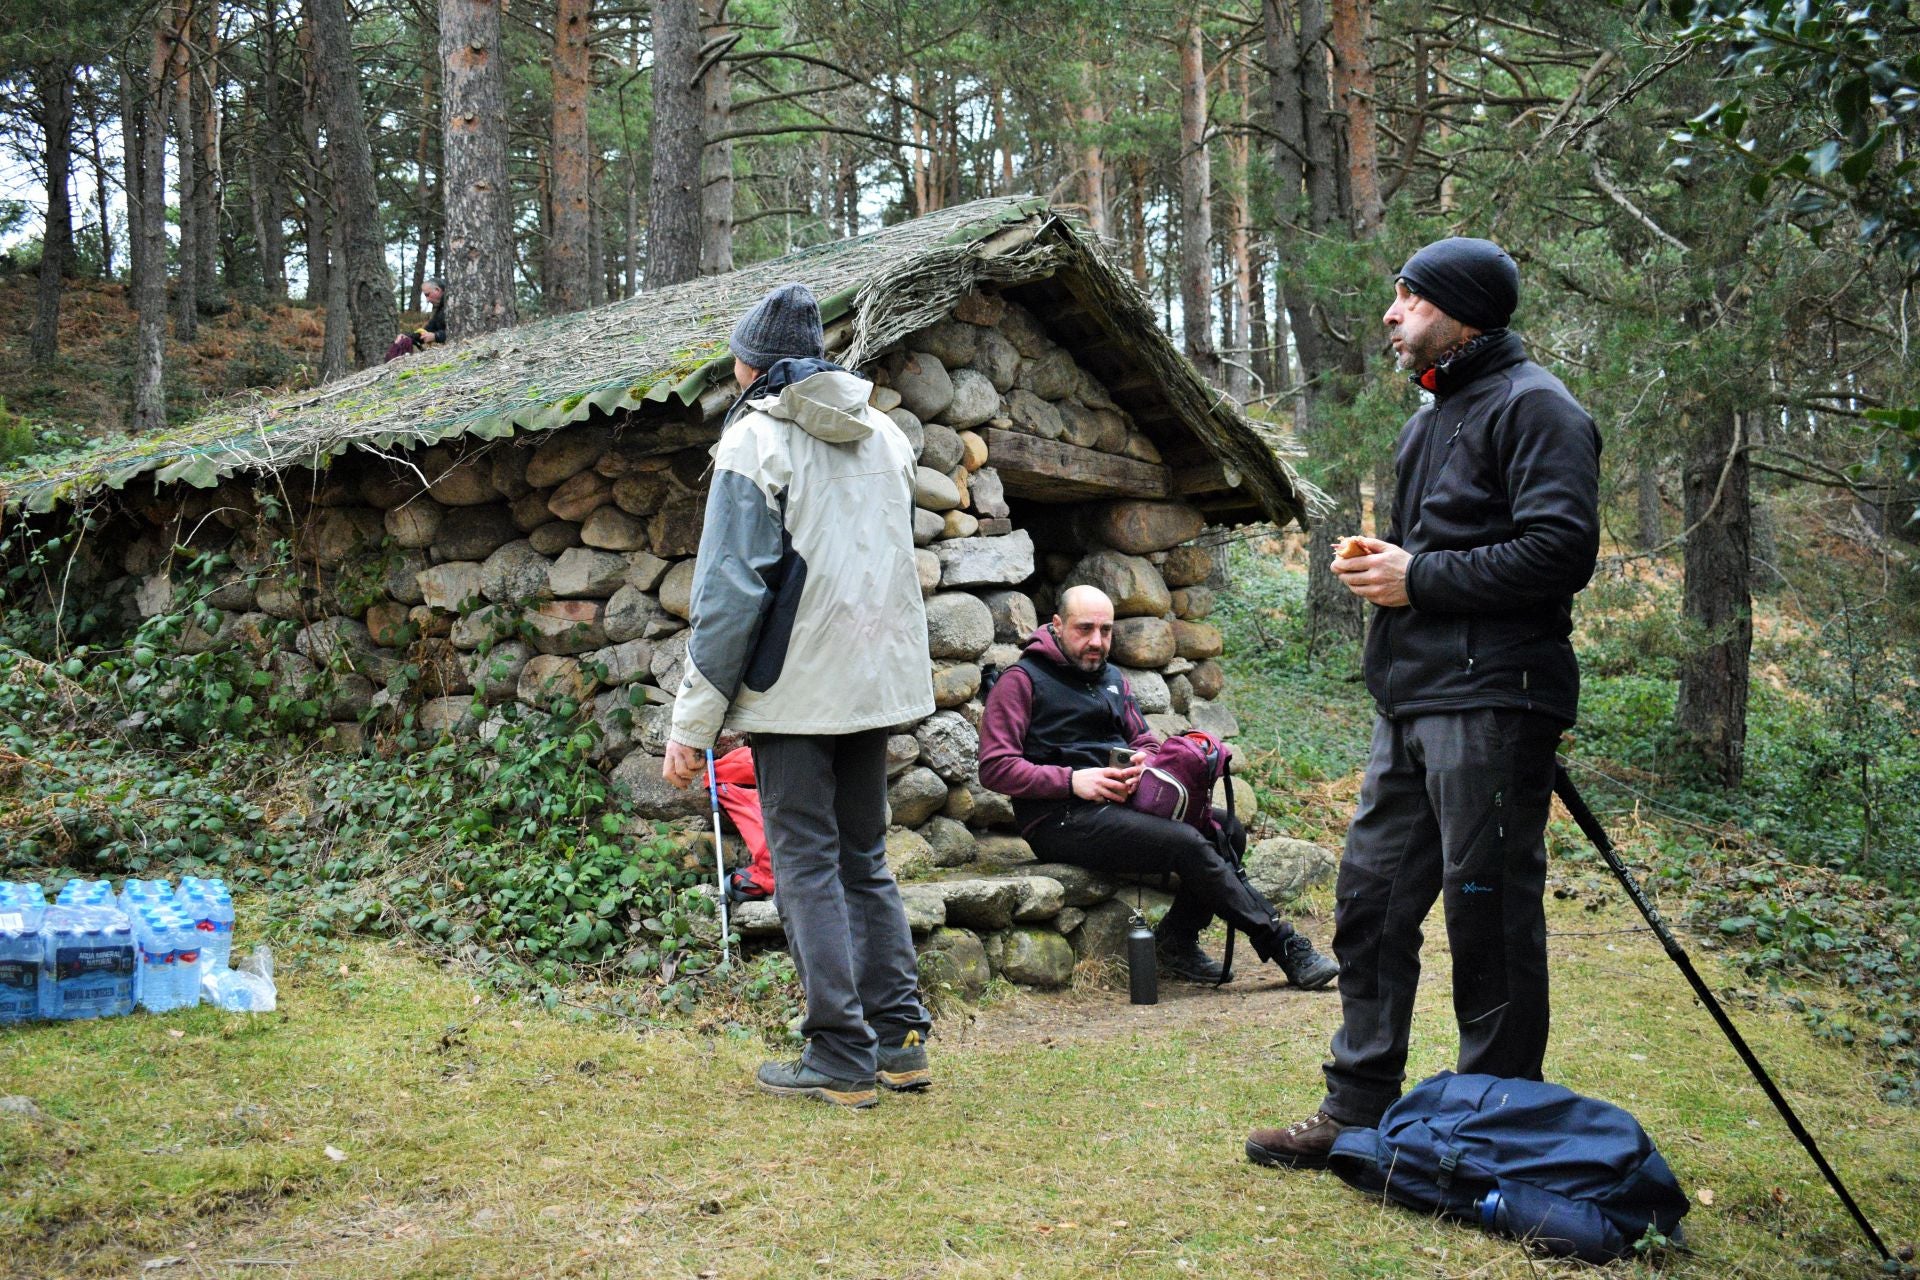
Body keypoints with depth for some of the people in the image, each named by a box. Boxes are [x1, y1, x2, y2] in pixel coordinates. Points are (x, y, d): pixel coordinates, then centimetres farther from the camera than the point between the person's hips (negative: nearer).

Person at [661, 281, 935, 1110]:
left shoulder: (756, 438, -8)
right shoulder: (885, 436, 13)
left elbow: (730, 590, -13)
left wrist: (695, 718, -10)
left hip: (796, 687, -6)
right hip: (879, 678, 7)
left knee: (807, 865, 0)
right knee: (865, 857, 15)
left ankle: (841, 1056, 0)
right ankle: (899, 1035, 15)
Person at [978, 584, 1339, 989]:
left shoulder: (1114, 680, 22)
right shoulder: (1022, 681, -1)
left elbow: (1144, 741, 24)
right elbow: (994, 768, -9)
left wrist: (1139, 763, -3)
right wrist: (1072, 780, -20)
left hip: (1120, 802, 8)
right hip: (1063, 819, -8)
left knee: (1228, 828, -11)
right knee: (1187, 843, -25)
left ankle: (1176, 940, -10)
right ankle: (1282, 944, -17)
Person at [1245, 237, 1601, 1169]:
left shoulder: (1533, 407, -7)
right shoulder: (1434, 414, 22)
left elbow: (1560, 549, -19)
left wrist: (1420, 579, -14)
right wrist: (1384, 563, 9)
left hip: (1490, 698, -10)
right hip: (1411, 697, 10)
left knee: (1489, 909, -2)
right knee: (1373, 895, 10)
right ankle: (1358, 1109, 20)